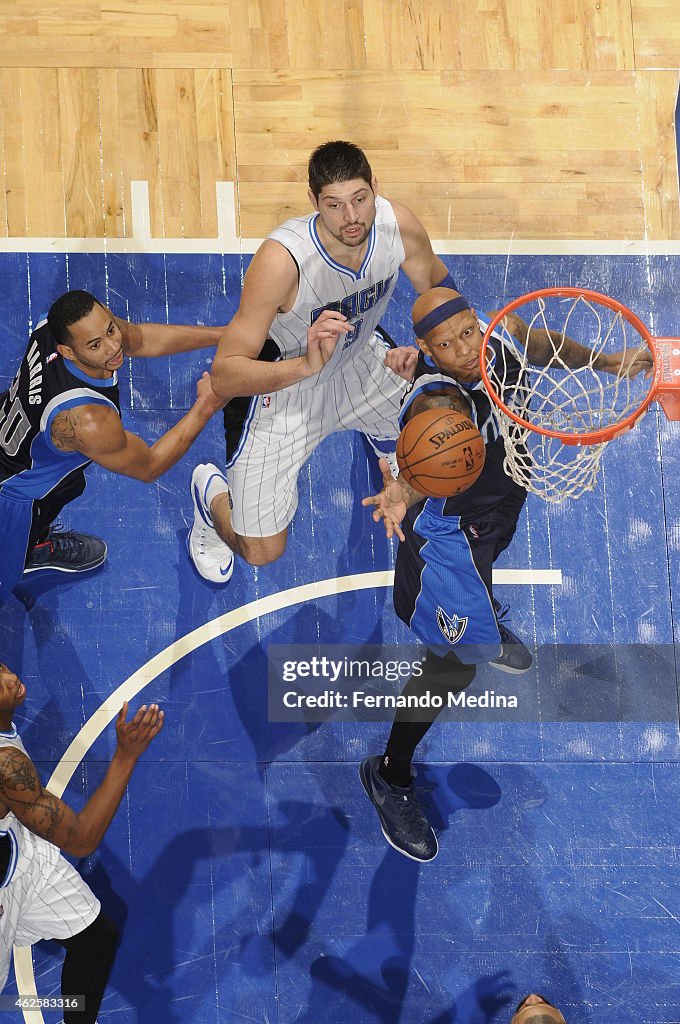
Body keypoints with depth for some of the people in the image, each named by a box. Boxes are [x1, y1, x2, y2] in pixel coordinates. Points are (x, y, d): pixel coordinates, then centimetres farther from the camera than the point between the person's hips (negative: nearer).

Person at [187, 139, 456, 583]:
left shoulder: (398, 224, -26)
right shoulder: (282, 259, -41)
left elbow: (436, 282, 0)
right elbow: (224, 376, -40)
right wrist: (306, 366, -55)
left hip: (359, 358, 5)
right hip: (279, 382, -5)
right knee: (262, 552, -1)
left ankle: (380, 430, 49)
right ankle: (212, 492, 35)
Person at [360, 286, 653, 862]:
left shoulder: (503, 334, -21)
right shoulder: (437, 404, -41)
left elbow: (546, 347, 1)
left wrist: (605, 361, -13)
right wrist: (401, 494, -82)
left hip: (496, 507, 8)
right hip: (448, 533, -8)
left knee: (479, 574, 40)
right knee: (453, 667, 0)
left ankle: (482, 622, 76)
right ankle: (390, 775, 21)